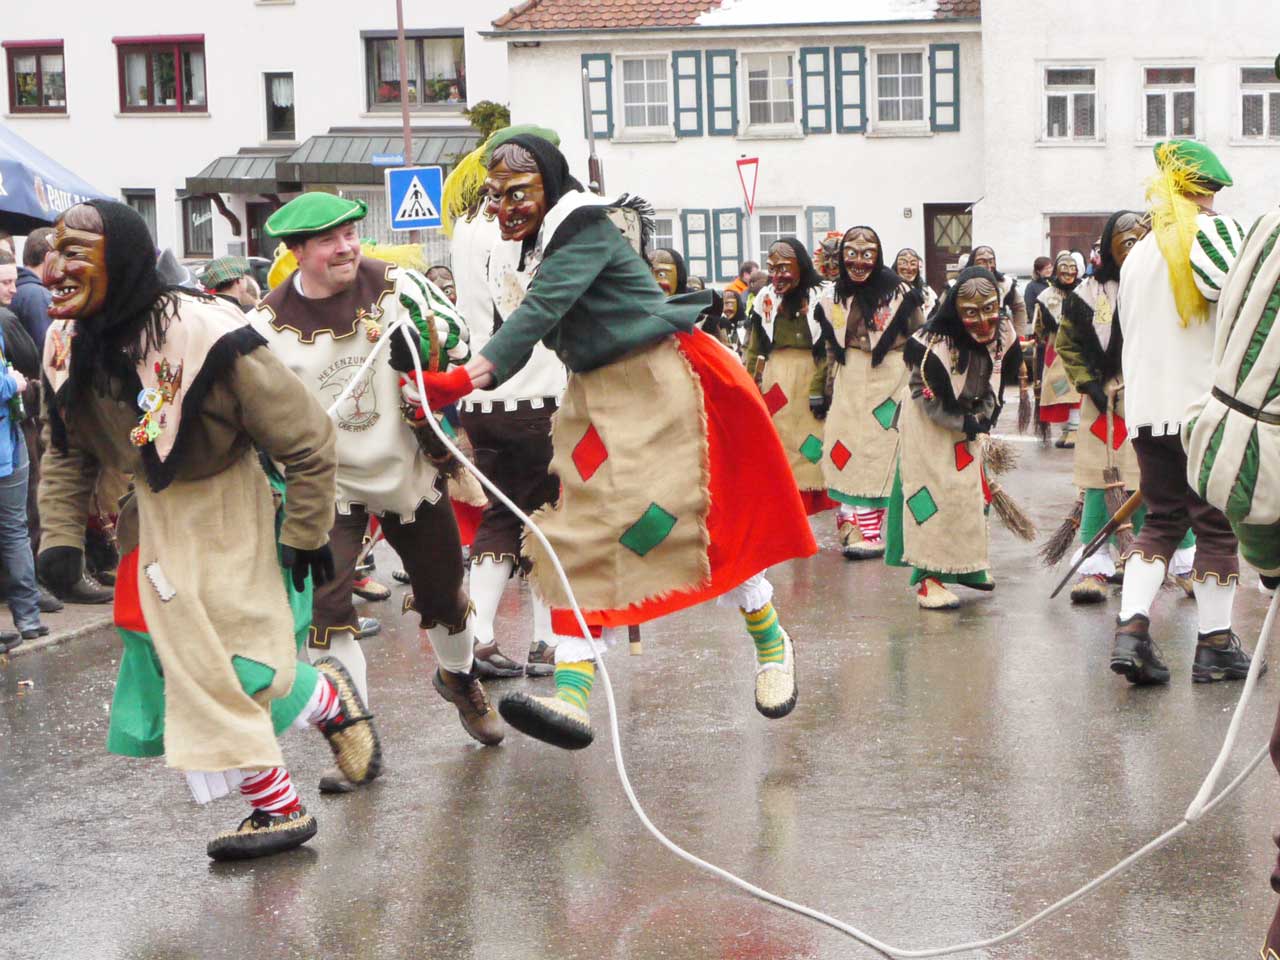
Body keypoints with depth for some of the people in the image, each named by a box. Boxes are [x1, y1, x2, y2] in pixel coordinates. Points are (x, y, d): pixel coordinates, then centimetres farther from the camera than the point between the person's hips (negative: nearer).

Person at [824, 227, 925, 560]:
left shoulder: (899, 293, -9)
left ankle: (872, 532, -2)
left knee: (878, 455, -4)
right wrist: (826, 387, 16)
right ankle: (852, 525, 10)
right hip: (849, 382, 5)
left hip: (888, 380, -5)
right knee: (844, 451, 3)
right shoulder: (835, 294, 6)